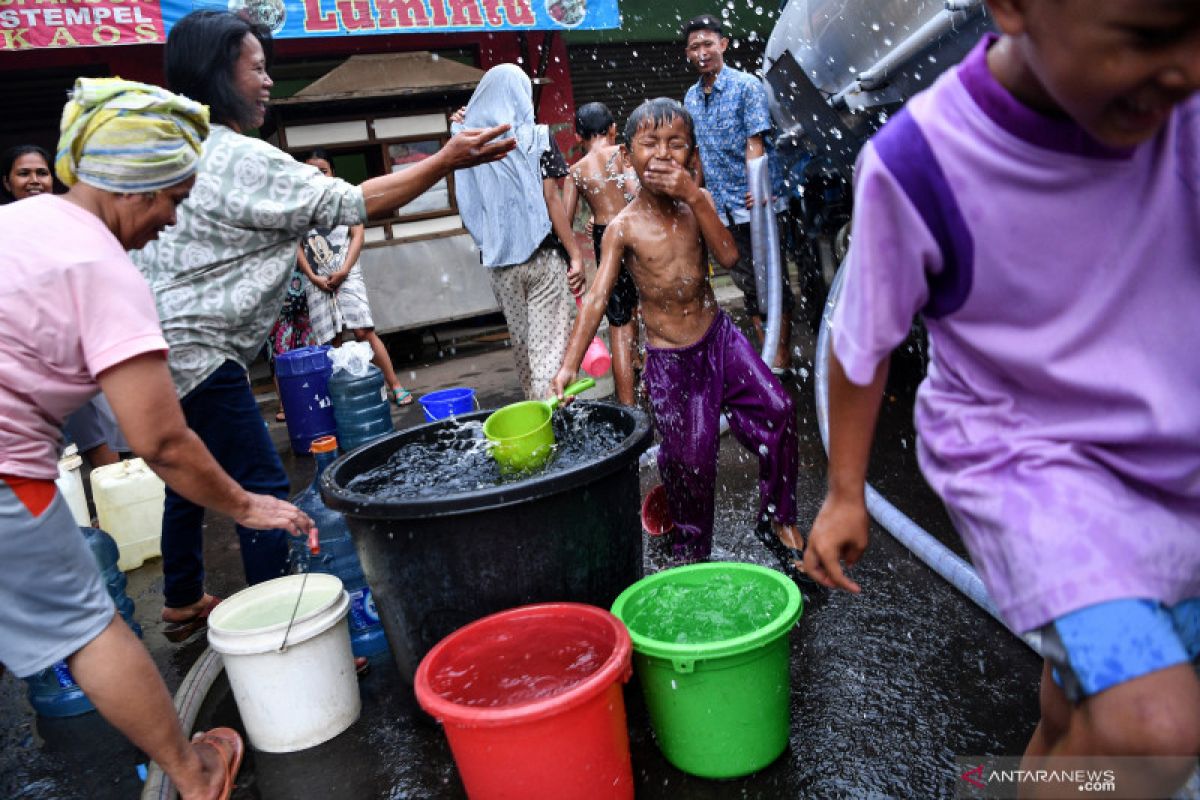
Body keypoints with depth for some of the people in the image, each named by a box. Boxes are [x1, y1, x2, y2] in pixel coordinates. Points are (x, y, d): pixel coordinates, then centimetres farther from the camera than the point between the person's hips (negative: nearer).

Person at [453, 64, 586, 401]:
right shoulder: (536, 137, -3)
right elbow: (551, 200, -9)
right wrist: (576, 255, -6)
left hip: (499, 261, 4)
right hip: (543, 256, -4)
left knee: (521, 341, 16)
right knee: (550, 344, -2)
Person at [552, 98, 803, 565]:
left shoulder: (697, 202, -1)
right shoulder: (624, 227, -12)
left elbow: (728, 256, -15)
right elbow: (597, 298, -16)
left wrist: (695, 198, -23)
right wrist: (569, 365, -25)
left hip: (718, 337, 4)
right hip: (670, 361, -3)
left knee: (777, 412, -5)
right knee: (690, 460, 3)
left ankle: (778, 517, 18)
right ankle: (692, 554, 29)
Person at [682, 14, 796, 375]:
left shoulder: (747, 86, -6)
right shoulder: (691, 97, 11)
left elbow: (755, 143, -16)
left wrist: (757, 189, -28)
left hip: (759, 202, -6)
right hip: (723, 209, 6)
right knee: (747, 284, 12)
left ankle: (782, 357, 7)